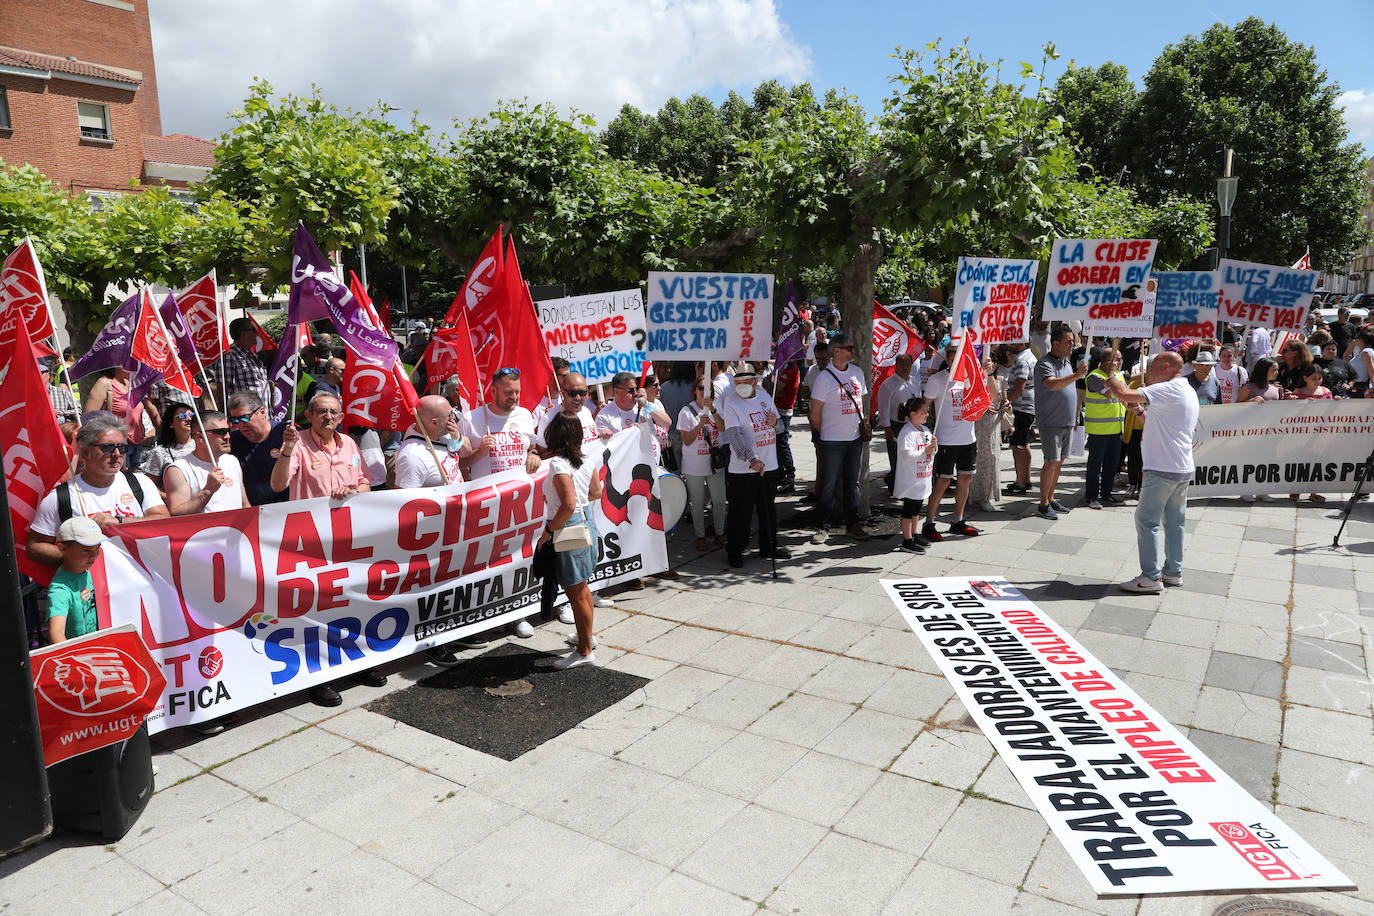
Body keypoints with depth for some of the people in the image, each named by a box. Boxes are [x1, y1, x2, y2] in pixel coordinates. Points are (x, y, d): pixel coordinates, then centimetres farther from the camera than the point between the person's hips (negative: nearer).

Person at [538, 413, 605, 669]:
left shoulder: (558, 464, -22)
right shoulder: (587, 460, 1)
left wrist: (548, 530, -18)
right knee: (582, 587, 24)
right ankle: (587, 636, 41)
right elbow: (596, 492, 14)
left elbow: (568, 506, -29)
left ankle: (585, 651, 15)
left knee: (576, 593, 4)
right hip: (587, 521, 9)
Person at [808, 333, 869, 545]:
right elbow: (815, 413, -8)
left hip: (855, 439, 6)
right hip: (833, 441, -5)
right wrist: (824, 434, -2)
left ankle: (852, 525, 22)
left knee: (852, 482, 12)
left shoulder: (857, 372, 8)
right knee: (829, 485, 1)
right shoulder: (824, 377, -12)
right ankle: (824, 526, 11)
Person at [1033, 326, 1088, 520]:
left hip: (1066, 422, 8)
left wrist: (1075, 417, 23)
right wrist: (1076, 375, -37)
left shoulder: (1067, 363, 16)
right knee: (1051, 462, -10)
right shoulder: (1045, 364, -12)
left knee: (1059, 462, 11)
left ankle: (1051, 499, 20)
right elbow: (1052, 384, -31)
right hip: (1050, 422, -8)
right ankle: (1043, 505, -5)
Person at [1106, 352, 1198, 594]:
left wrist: (1113, 382, -5)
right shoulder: (1188, 392, 17)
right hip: (1184, 468, 10)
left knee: (1147, 520, -5)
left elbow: (1125, 395, -25)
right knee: (1175, 521, 15)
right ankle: (1173, 572, 22)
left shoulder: (1169, 389, -14)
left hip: (1163, 468, -10)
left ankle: (1151, 577, -4)